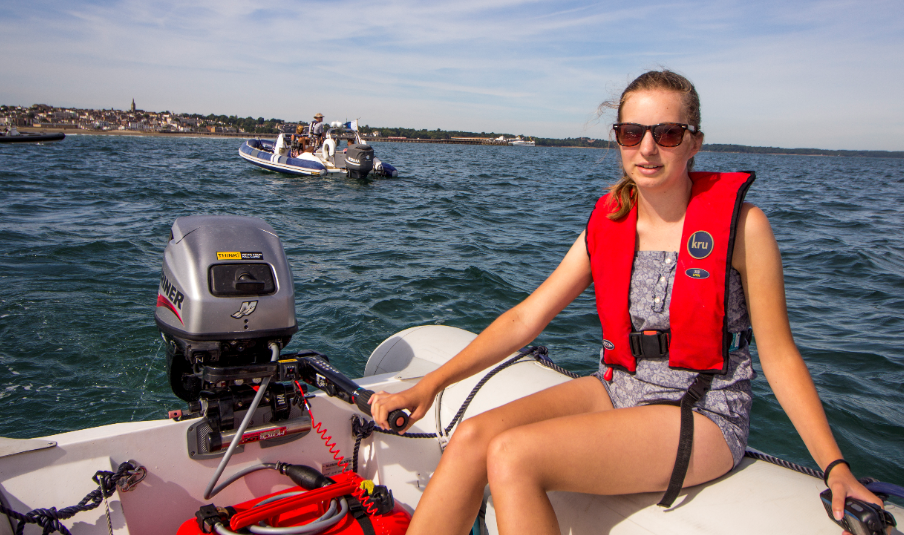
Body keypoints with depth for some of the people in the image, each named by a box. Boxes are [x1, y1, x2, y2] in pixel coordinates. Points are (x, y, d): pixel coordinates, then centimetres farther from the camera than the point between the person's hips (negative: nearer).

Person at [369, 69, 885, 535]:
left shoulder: (739, 224, -9)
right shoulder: (608, 225, 3)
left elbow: (779, 354, -3)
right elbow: (526, 317, 0)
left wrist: (836, 467, -13)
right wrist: (428, 386, -6)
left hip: (704, 415, -5)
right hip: (616, 391, 5)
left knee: (512, 456, -26)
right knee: (472, 436, -16)